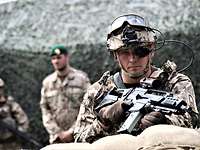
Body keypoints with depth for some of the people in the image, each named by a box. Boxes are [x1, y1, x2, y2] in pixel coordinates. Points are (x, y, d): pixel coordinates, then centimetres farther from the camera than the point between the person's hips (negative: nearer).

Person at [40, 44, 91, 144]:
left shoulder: (82, 78, 2)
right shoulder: (47, 82, 11)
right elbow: (45, 110, 8)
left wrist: (72, 132, -9)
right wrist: (58, 132, -3)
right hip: (57, 138, 3)